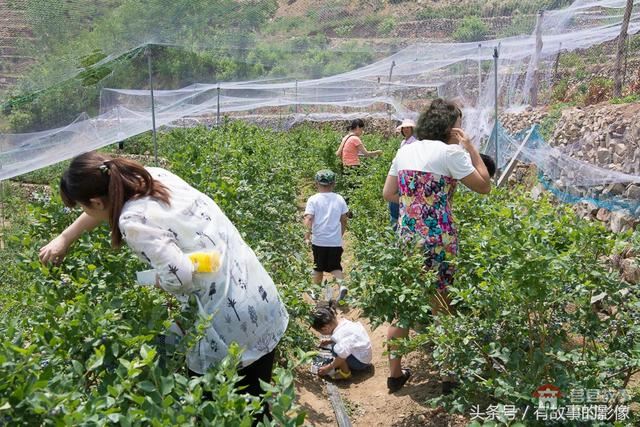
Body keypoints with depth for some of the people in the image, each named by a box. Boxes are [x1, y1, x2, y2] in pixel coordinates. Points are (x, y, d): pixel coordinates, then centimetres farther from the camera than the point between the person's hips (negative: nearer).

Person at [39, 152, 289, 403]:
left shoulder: (134, 221, -18)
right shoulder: (153, 175, 6)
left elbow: (179, 277, -27)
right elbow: (109, 200, 24)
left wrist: (156, 280, -4)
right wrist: (64, 239, 31)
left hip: (230, 319, -8)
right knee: (255, 402, 25)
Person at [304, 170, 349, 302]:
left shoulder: (313, 199, -5)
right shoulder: (339, 199, 3)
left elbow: (309, 218, -17)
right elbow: (344, 220, 8)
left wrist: (308, 231, -9)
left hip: (319, 241, -1)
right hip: (336, 241, 1)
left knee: (318, 268, 15)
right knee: (335, 267, 10)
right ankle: (342, 284, -15)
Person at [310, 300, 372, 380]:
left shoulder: (341, 334, -31)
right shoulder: (342, 321, -5)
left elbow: (342, 356, -27)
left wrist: (328, 368, -14)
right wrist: (328, 341, 8)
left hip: (361, 361, -10)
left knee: (336, 350, -23)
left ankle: (345, 373, -4)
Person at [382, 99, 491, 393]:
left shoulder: (404, 151, 8)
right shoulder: (450, 152, -9)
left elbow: (388, 194, 13)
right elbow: (484, 186, -2)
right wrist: (470, 148, 1)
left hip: (406, 237, 6)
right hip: (438, 241, -5)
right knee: (443, 309, 10)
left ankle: (395, 373, 28)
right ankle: (449, 376, 24)